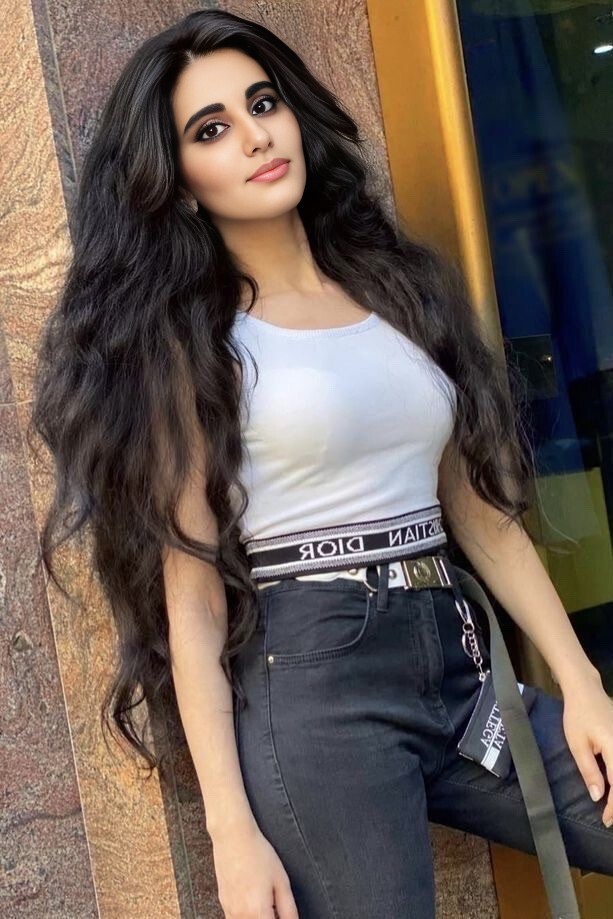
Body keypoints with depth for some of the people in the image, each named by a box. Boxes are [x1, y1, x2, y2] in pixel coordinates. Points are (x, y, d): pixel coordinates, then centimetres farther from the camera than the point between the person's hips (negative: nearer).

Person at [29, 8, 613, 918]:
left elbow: (481, 512, 13)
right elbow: (191, 593, -6)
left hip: (457, 664, 5)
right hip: (310, 678, -5)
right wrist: (232, 830, -12)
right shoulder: (184, 337, -1)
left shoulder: (400, 284, 13)